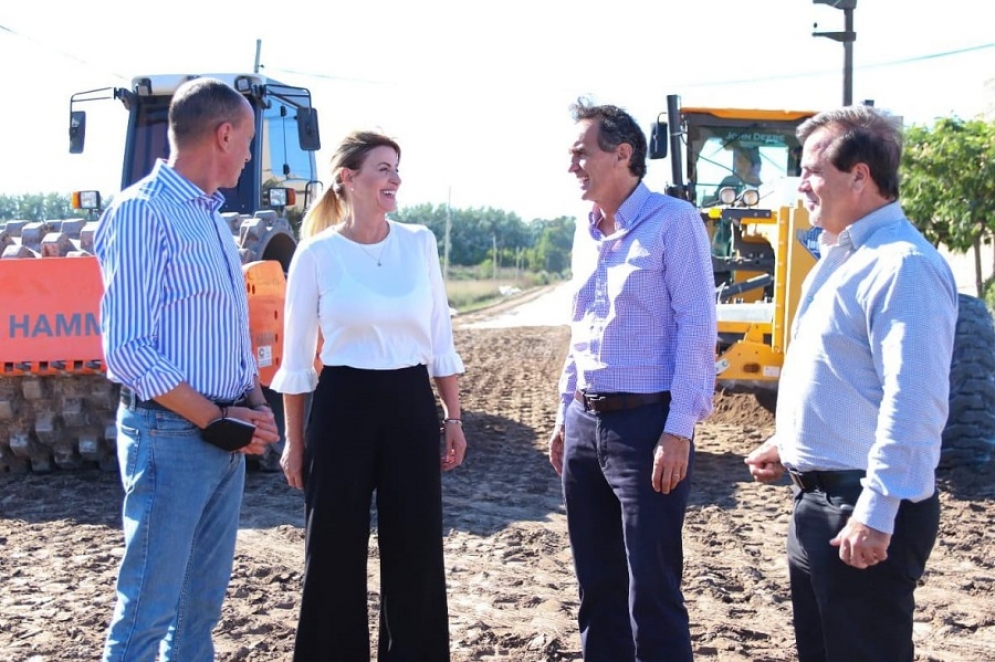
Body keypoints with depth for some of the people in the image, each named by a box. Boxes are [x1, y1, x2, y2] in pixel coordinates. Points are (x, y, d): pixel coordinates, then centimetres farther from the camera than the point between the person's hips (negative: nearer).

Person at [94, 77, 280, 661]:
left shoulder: (212, 218, 14)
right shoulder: (141, 213, -13)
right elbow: (127, 350, -19)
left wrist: (254, 404, 3)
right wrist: (214, 418, -15)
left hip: (226, 437, 9)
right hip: (171, 436, -8)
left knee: (203, 598, 16)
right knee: (148, 609, -1)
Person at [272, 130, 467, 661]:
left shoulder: (419, 243, 4)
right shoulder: (316, 254, -5)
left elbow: (441, 341, 9)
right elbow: (297, 358, 0)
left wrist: (454, 418, 6)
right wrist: (294, 440, 1)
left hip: (412, 404, 3)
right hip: (342, 406, -3)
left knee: (415, 549, 9)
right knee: (336, 551, 6)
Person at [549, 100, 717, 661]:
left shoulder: (673, 221, -9)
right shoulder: (587, 234, 14)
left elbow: (697, 327, -14)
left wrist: (679, 430, -19)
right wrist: (566, 416, 17)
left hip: (647, 423, -7)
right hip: (586, 422, 8)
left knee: (652, 592, -2)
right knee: (597, 586, 15)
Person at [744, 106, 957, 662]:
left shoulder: (902, 264, -19)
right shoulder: (844, 258, 14)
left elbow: (913, 403, -25)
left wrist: (876, 513, -27)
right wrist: (789, 444, 22)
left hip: (866, 514, -10)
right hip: (821, 499, 10)